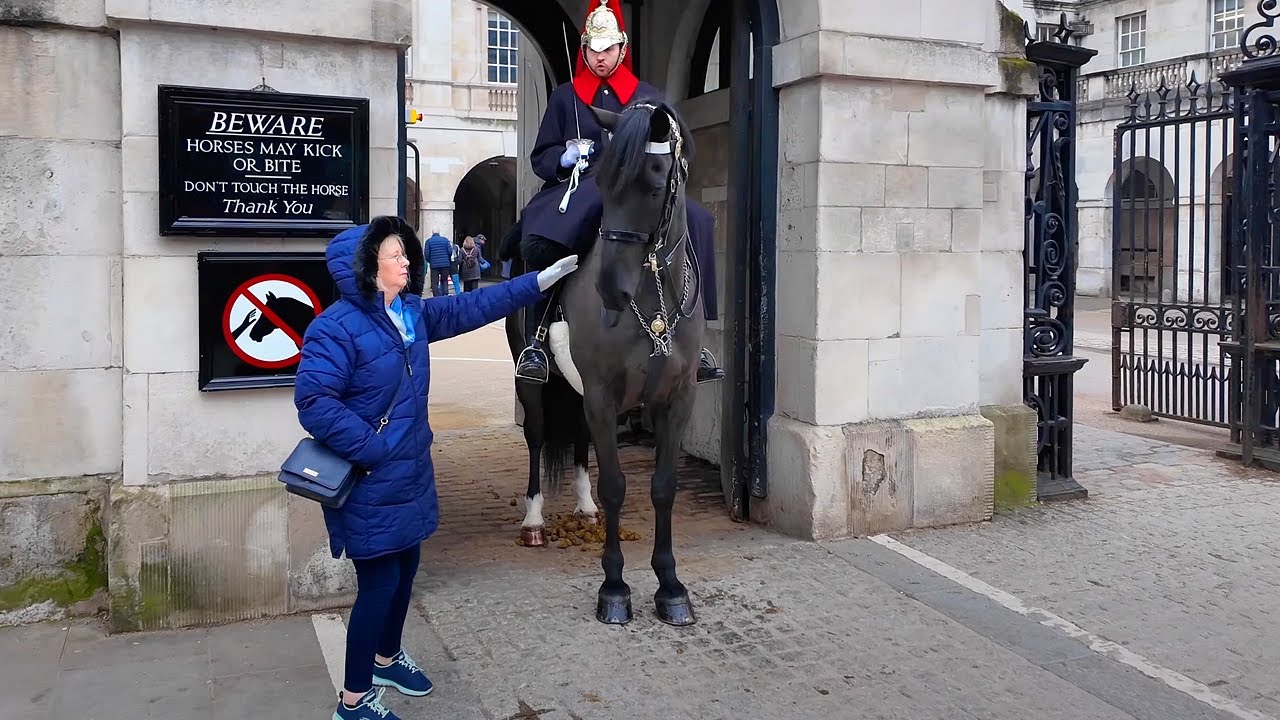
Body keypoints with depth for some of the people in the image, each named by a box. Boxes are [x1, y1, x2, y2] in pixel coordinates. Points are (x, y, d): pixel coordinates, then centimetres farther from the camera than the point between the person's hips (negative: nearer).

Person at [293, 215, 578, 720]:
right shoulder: (336, 327, -20)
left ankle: (386, 658, 44)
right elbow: (314, 403, -25)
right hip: (370, 485, -8)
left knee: (404, 570, 21)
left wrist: (543, 279, 11)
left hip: (409, 475, 9)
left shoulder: (413, 313, 6)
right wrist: (372, 450, -23)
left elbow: (472, 307, 12)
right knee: (379, 583, -1)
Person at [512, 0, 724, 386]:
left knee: (695, 221, -26)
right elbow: (540, 157, 13)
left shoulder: (647, 97, 16)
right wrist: (564, 156, -9)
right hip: (577, 190, -1)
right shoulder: (565, 97, 15)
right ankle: (536, 339, -26)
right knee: (538, 236, -34)